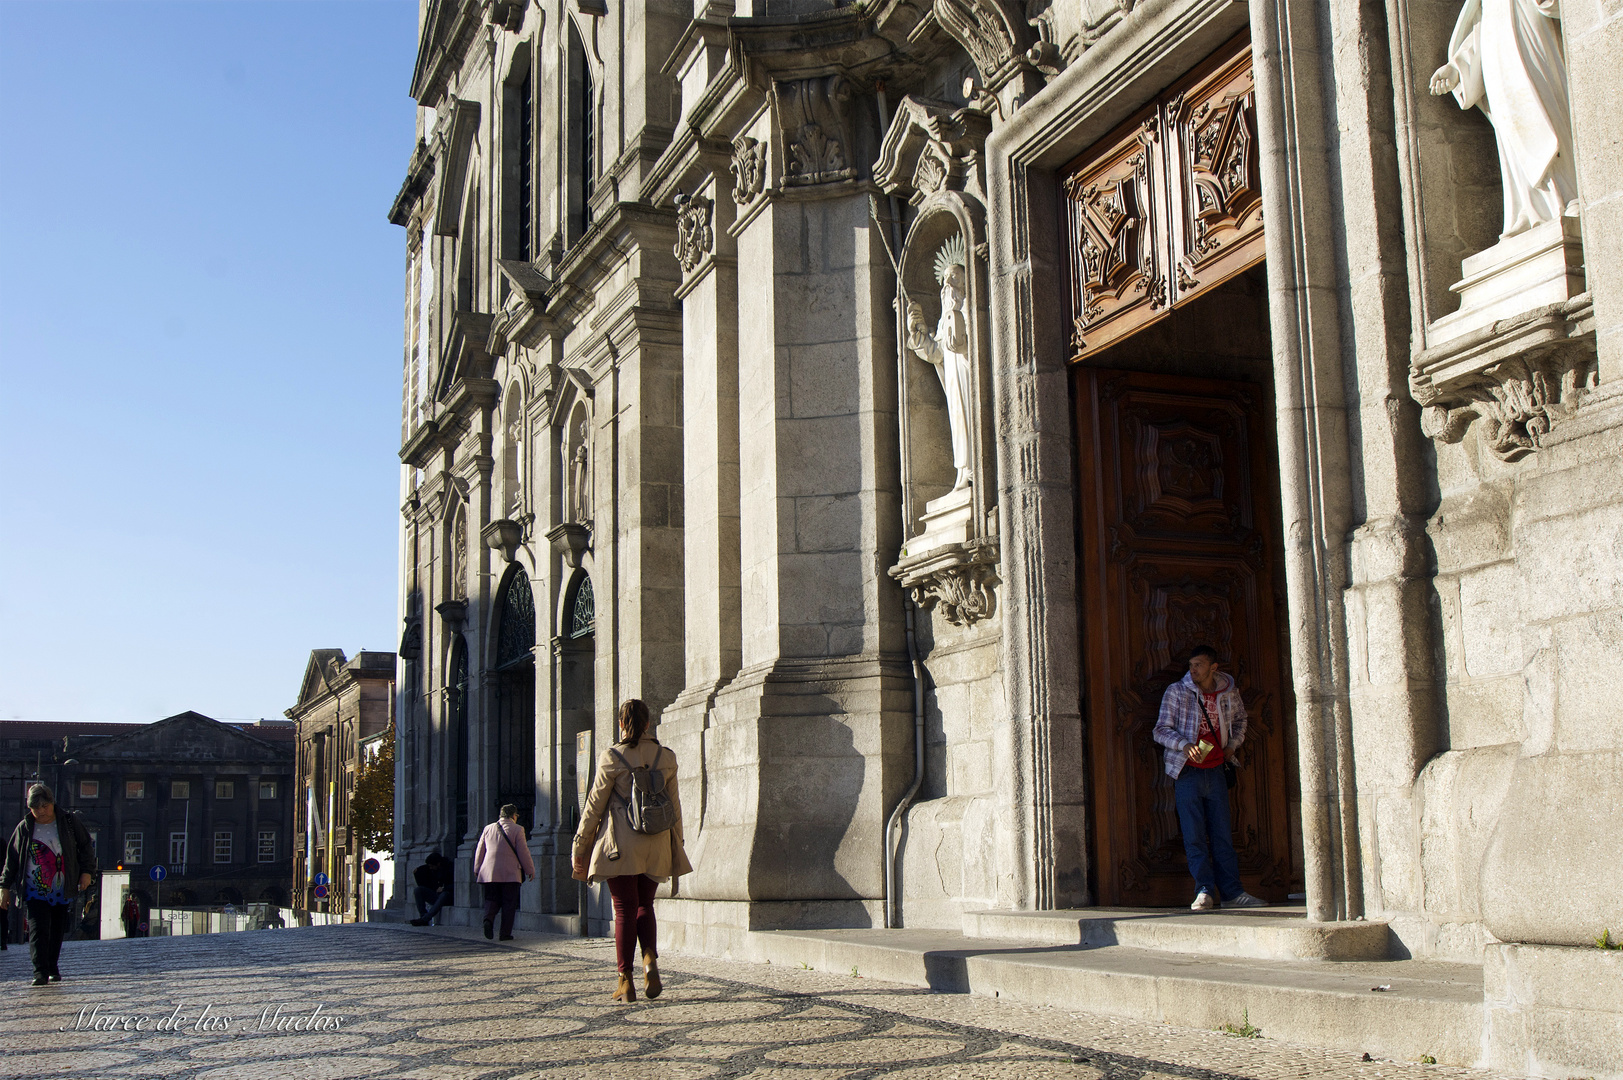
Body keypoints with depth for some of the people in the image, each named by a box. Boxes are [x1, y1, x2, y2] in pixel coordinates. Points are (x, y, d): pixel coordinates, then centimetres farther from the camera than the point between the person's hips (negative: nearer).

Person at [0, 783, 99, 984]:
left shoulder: (68, 822, 0)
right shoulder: (24, 828, 1)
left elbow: (86, 847, 7)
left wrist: (87, 871, -3)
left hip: (63, 890, 1)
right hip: (35, 890, -1)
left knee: (57, 932, 7)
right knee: (38, 930, -13)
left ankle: (52, 969, 21)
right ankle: (40, 971, -15)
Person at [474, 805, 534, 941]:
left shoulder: (488, 828, 11)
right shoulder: (517, 829, -2)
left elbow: (479, 851, 16)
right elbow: (523, 852, -3)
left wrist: (477, 869, 26)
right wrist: (530, 870, 8)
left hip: (489, 873, 3)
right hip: (510, 873, -3)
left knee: (492, 899, 12)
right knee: (509, 904, 3)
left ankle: (488, 918, -16)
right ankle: (505, 933, 0)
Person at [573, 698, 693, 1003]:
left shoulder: (612, 757, -7)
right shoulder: (666, 757, 4)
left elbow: (595, 805, -3)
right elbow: (674, 805, 8)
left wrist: (580, 848, 6)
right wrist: (677, 847, 18)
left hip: (620, 843, -3)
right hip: (655, 843, 3)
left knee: (624, 910, 3)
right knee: (645, 906, 16)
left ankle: (625, 982, 4)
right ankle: (650, 959, -8)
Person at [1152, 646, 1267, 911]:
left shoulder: (1228, 693, 6)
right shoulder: (1176, 692, -3)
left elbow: (1239, 718, 27)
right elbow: (1161, 730, -4)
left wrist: (1234, 743, 10)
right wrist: (1184, 745, -21)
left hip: (1215, 770, 3)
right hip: (1188, 771, -3)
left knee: (1222, 834, 4)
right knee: (1194, 836, -5)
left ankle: (1232, 892, 8)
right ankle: (1204, 892, 0)